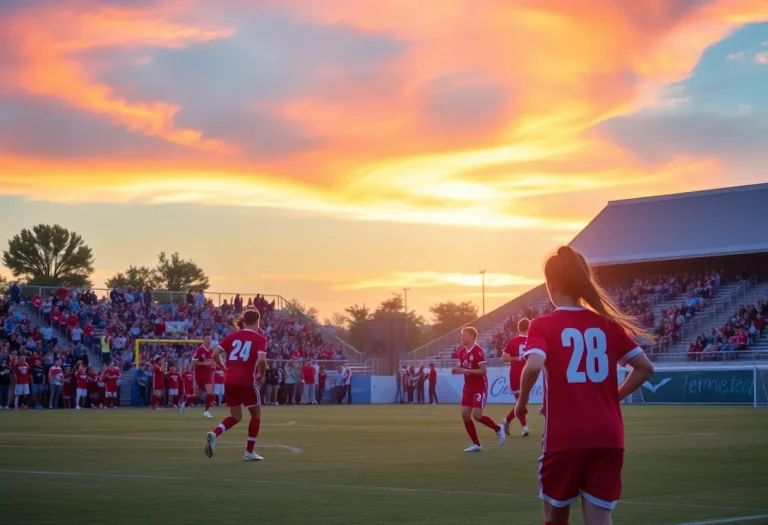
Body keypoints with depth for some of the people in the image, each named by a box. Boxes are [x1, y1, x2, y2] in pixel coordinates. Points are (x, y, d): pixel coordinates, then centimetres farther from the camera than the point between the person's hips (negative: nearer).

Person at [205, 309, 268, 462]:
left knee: (236, 416, 18)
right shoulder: (259, 339, -2)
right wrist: (261, 375, -1)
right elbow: (262, 360, -17)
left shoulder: (232, 336, 11)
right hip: (247, 380, -5)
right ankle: (249, 452, 13)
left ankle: (214, 434, -10)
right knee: (256, 414, 15)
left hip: (230, 380, 5)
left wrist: (226, 369, 14)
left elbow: (215, 354, 3)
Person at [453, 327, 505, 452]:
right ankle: (476, 444, 6)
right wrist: (457, 370, -3)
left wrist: (466, 370, -26)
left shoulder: (477, 351, -18)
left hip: (480, 388, -8)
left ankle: (498, 429, 14)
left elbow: (483, 371, -22)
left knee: (476, 415, -13)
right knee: (465, 414, -2)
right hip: (468, 388, 8)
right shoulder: (462, 352, 7)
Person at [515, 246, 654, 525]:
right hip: (608, 437, 3)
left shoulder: (544, 325, -4)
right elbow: (645, 367, 11)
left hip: (564, 438, -3)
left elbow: (534, 365, -22)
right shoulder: (607, 324, 8)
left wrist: (522, 400, -5)